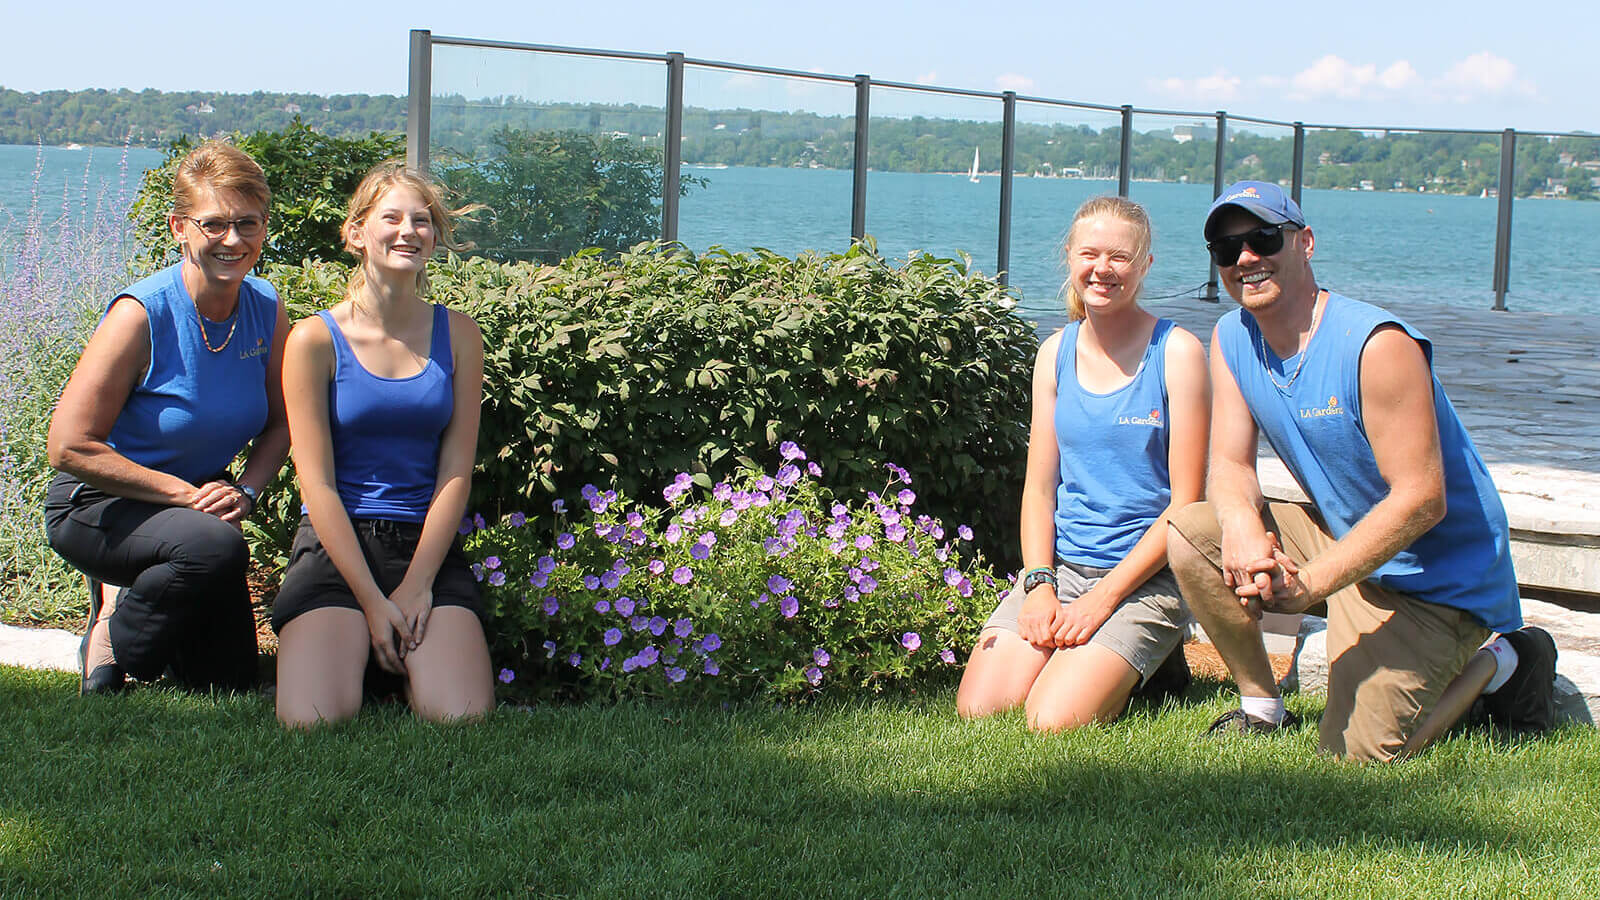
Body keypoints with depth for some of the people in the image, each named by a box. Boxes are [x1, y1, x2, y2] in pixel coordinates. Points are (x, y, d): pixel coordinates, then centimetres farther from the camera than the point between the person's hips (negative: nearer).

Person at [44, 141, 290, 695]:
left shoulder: (267, 311, -8)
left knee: (227, 681, 9)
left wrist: (245, 492, -15)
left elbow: (278, 426, 5)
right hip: (97, 505, -6)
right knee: (214, 546, -37)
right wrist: (186, 493, -25)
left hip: (200, 493, 6)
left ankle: (129, 597, 35)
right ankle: (111, 645, -10)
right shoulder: (142, 315, -25)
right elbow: (69, 448, -25)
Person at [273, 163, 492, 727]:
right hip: (336, 546, -2)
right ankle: (347, 648, 11)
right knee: (313, 719, -23)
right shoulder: (316, 339, -1)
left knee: (461, 716, -21)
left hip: (429, 545, 2)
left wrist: (416, 586, -8)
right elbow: (317, 484, -5)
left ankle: (401, 658, 13)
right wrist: (371, 599, -13)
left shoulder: (458, 336, 7)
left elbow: (455, 473, 3)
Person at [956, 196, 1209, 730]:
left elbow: (1185, 503, -9)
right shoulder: (1056, 354, 9)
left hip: (1145, 574, -4)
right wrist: (1039, 583, -7)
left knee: (1053, 720, -22)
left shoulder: (1176, 353, -7)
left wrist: (1103, 599, -14)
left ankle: (1149, 664, 7)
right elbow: (1040, 486, 11)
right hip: (1061, 566, 5)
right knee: (978, 708, -14)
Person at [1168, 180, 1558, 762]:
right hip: (1343, 537, 7)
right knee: (1192, 531, -12)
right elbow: (1230, 465, -3)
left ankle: (1500, 663, 11)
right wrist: (1242, 528, -29)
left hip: (1432, 577, -7)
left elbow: (1421, 499, -27)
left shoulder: (1377, 344, -25)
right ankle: (1261, 708, 4)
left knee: (1355, 758, -15)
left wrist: (1309, 584, -32)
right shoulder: (1231, 339, -2)